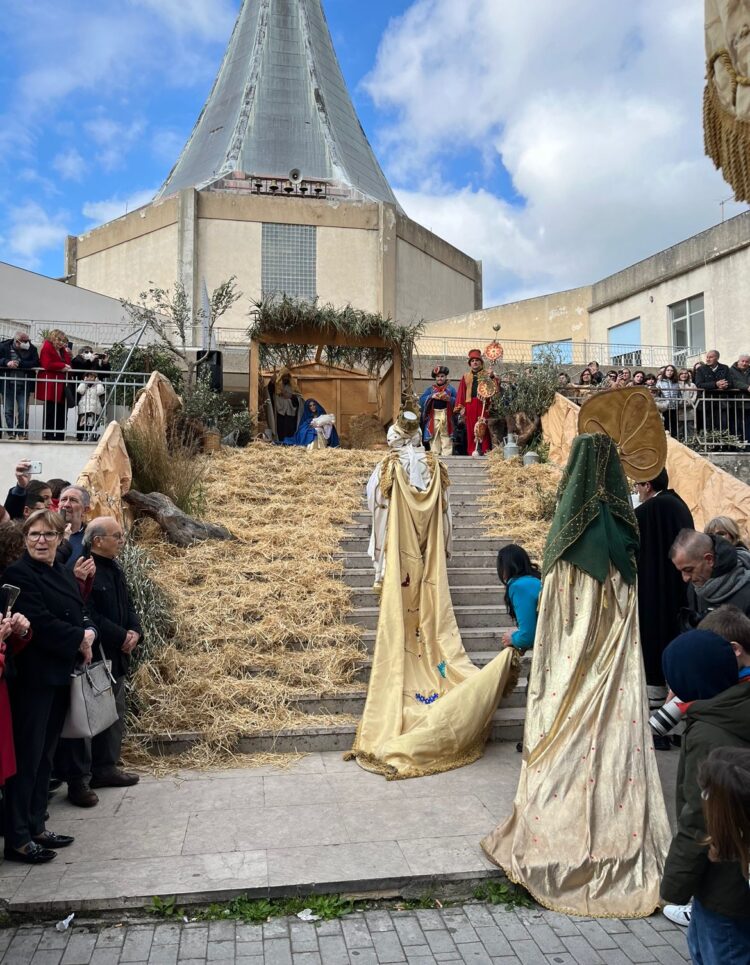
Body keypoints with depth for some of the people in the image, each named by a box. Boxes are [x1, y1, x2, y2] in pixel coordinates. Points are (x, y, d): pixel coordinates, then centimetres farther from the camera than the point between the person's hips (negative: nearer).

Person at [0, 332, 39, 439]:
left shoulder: (31, 349, 0)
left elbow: (36, 363, -11)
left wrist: (19, 363, -21)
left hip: (24, 386, -1)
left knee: (23, 411, -2)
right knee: (9, 411, 5)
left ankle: (22, 433, 7)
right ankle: (11, 433, 13)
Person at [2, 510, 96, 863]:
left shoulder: (64, 573, 13)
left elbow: (81, 614, 13)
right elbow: (40, 623, -20)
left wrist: (89, 633, -8)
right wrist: (79, 641, -11)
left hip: (60, 674, 8)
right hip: (33, 676, -8)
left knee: (45, 754, 14)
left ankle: (35, 826, 24)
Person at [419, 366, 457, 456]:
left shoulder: (450, 388, 10)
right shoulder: (430, 389, 12)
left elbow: (457, 401, 2)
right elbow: (421, 399, 2)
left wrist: (449, 399, -16)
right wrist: (431, 396, -12)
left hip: (446, 414, -1)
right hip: (434, 415, 1)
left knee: (446, 435, -2)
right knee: (434, 435, 0)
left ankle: (447, 453, -2)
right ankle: (434, 452, 3)